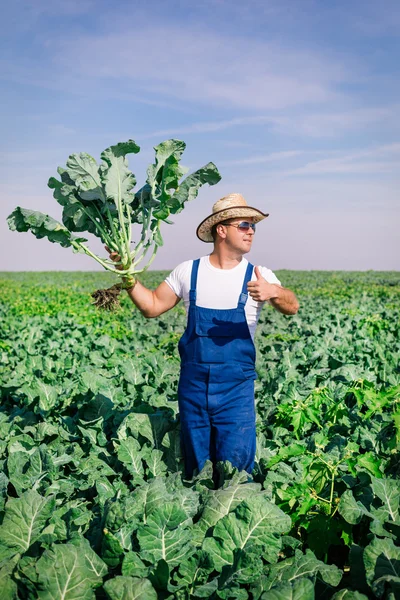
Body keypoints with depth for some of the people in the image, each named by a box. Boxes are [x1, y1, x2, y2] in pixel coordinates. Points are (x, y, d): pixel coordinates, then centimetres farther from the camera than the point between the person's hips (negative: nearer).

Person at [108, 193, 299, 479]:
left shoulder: (258, 275, -2)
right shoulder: (188, 271, 2)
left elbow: (292, 307, -15)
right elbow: (152, 306, 7)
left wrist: (274, 292, -37)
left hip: (236, 388, -1)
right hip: (194, 384, 2)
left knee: (236, 463, -1)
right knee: (196, 467, 14)